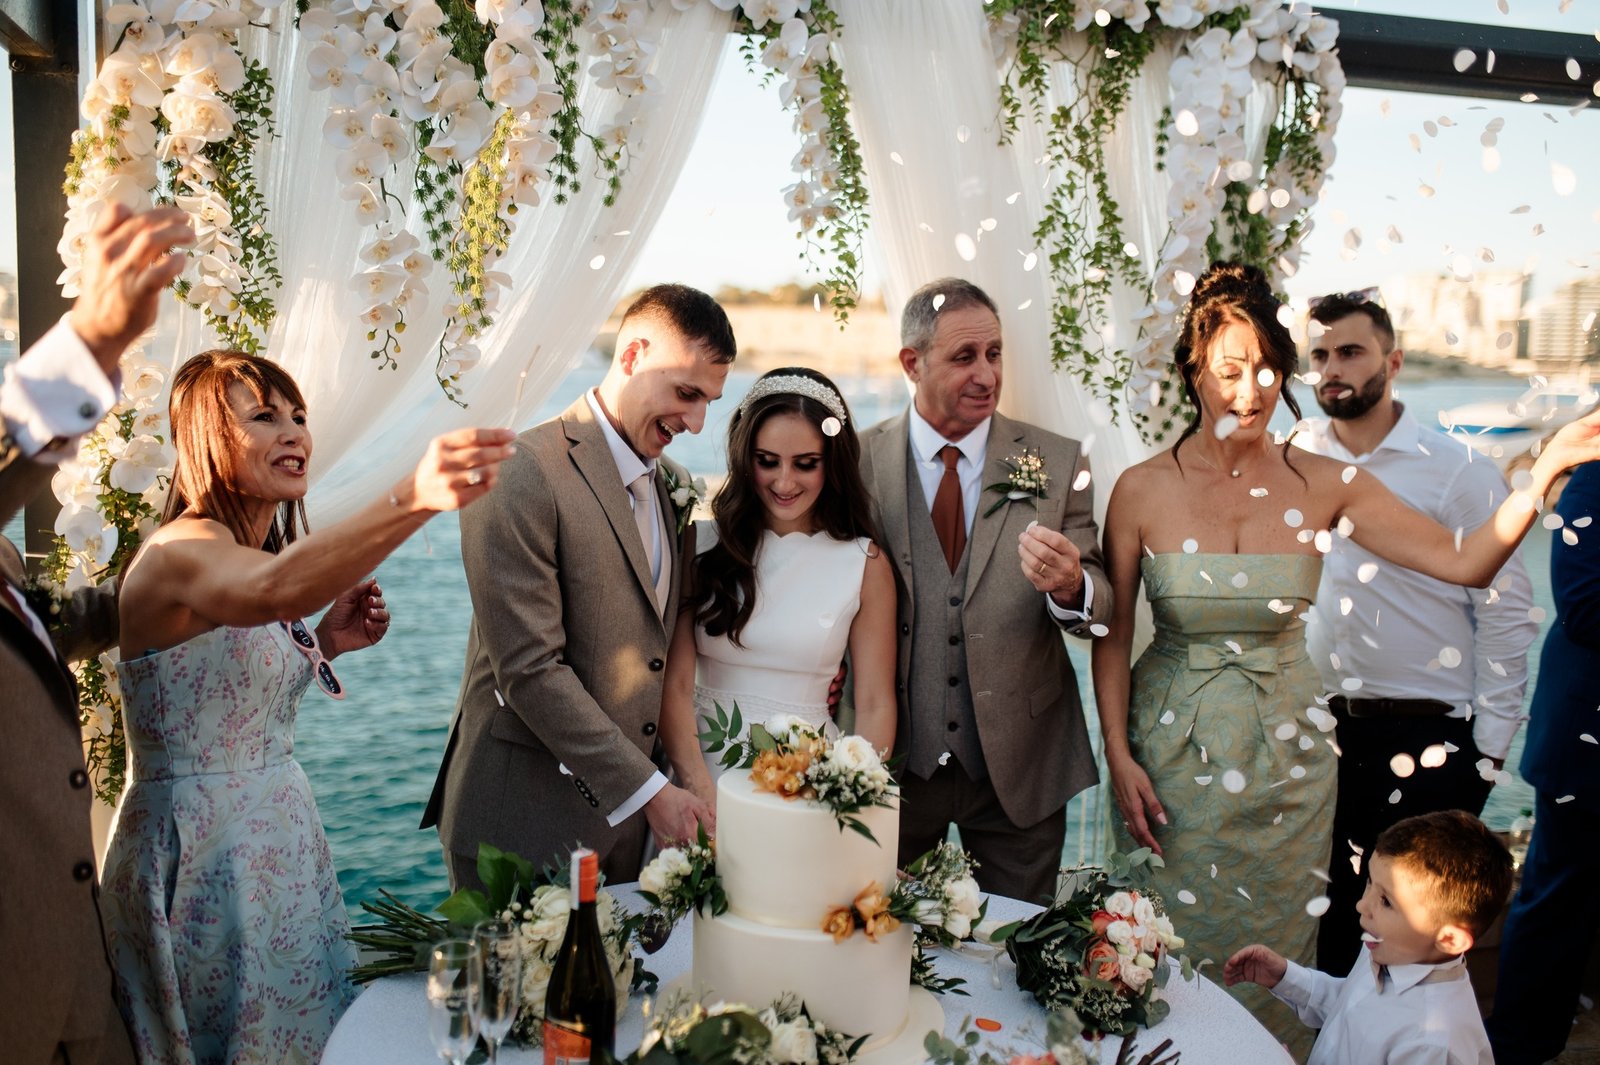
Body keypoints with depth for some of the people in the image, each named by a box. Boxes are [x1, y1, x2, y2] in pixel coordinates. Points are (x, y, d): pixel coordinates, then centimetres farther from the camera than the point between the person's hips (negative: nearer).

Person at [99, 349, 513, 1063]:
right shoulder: (181, 552, -20)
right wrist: (414, 497, -60)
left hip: (279, 839, 9)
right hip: (201, 856, -9)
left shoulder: (255, 548, 10)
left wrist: (326, 642, -1)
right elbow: (276, 589, -45)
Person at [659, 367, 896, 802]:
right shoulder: (702, 543, 1)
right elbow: (674, 684, -3)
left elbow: (875, 706, 4)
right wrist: (703, 793, -15)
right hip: (704, 762, 0)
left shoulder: (865, 563, 1)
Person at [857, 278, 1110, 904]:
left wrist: (1070, 588, -27)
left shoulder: (1057, 463, -2)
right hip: (892, 764, 0)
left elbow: (1098, 607, -3)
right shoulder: (860, 462, -4)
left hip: (1019, 765, 1)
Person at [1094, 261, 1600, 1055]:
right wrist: (1118, 757, -7)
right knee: (1174, 952, 11)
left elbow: (1468, 562, -10)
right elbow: (1112, 634, -3)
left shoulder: (1323, 486, -6)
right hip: (1174, 750, -1)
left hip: (1286, 751, 1)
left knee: (1275, 949, 14)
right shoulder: (1142, 491, -9)